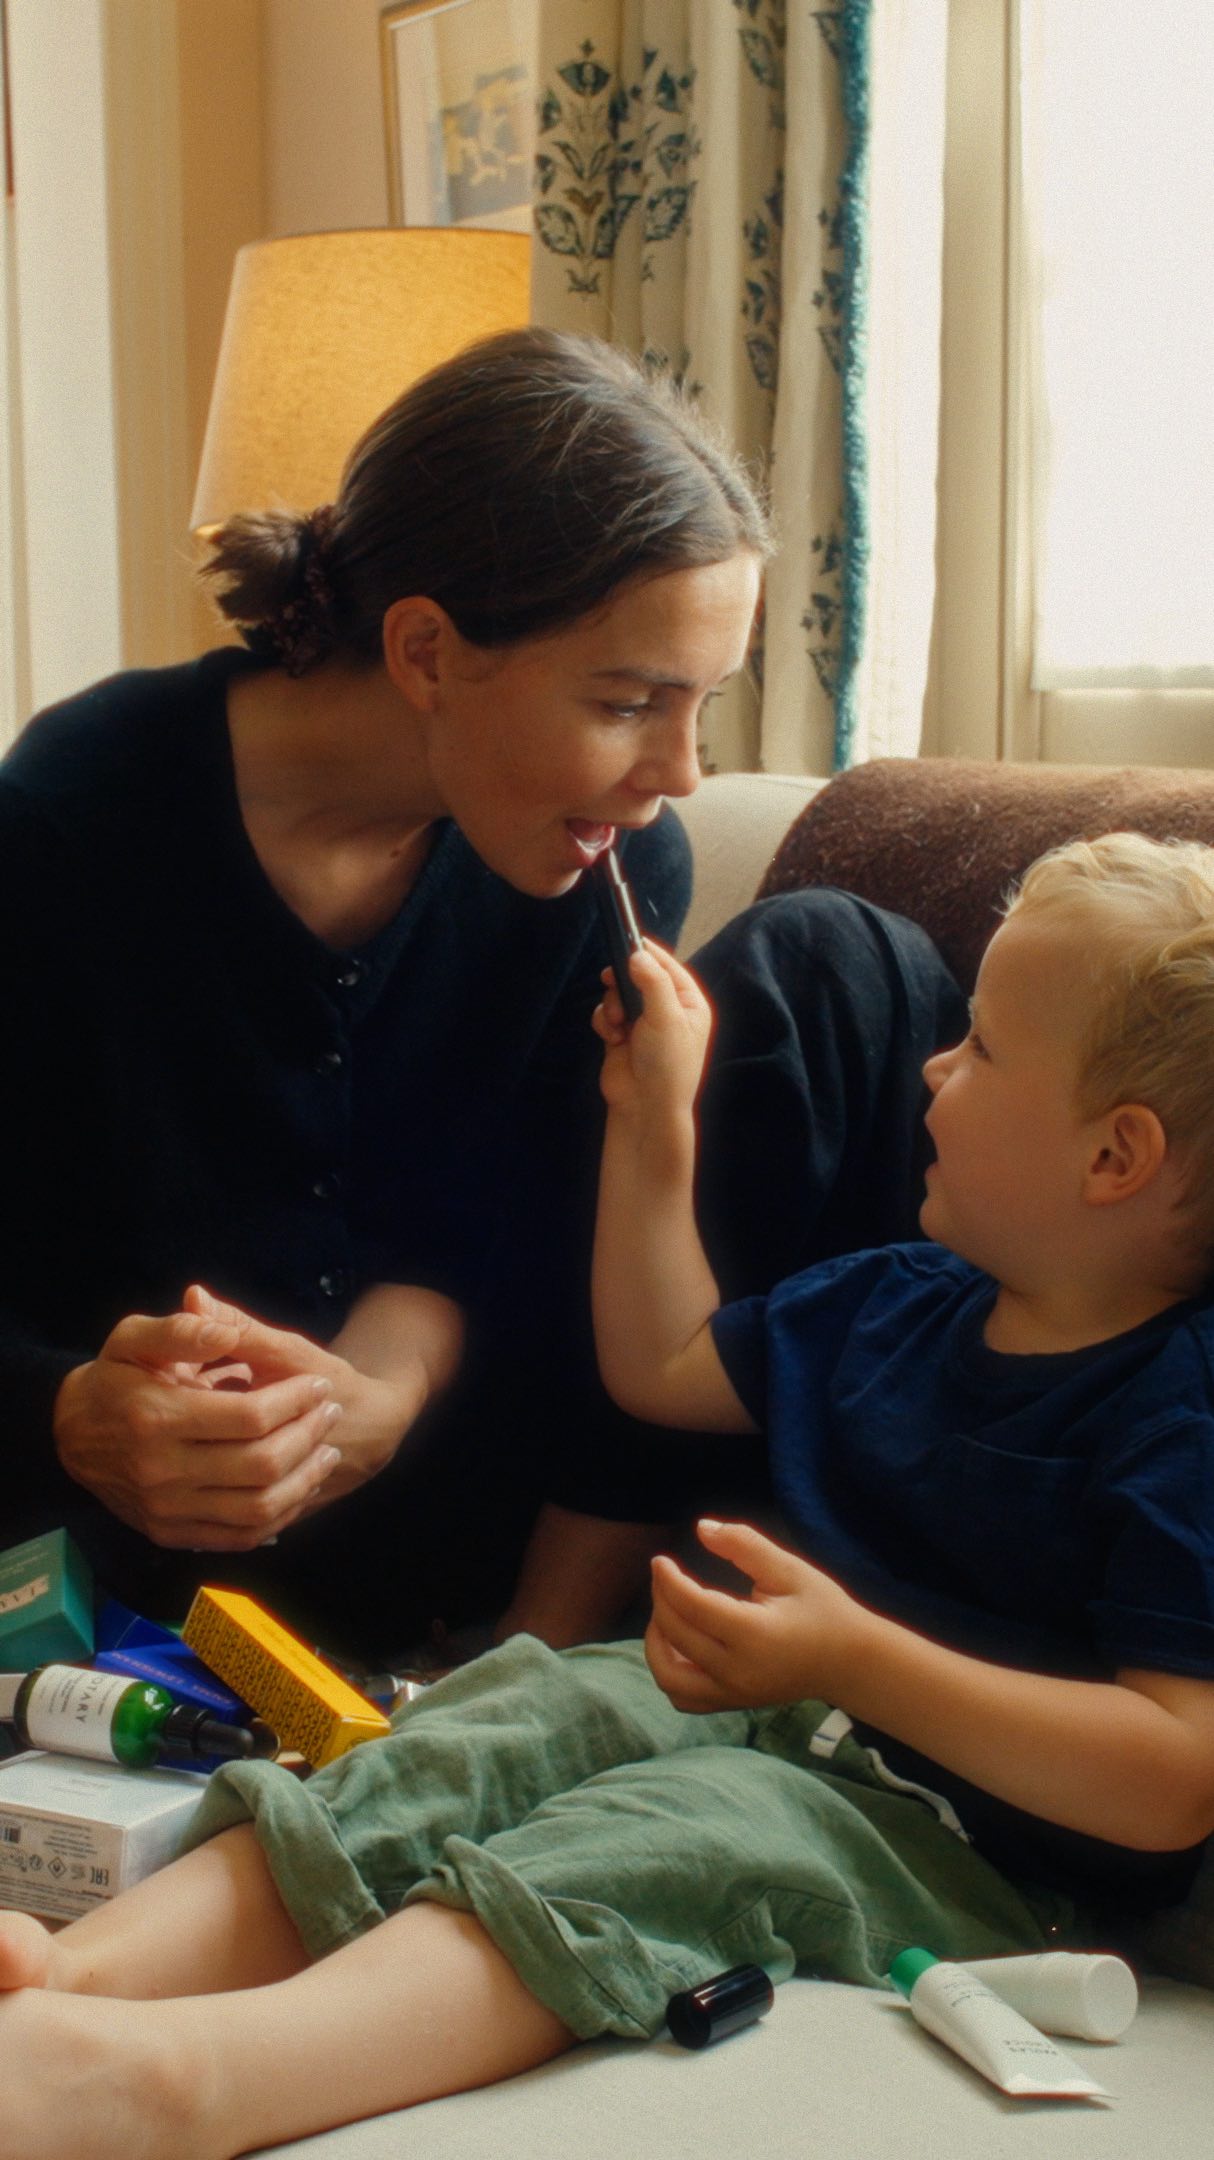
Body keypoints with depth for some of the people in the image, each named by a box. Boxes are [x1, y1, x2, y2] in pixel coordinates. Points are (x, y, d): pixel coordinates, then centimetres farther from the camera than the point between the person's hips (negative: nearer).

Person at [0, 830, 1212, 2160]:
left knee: (675, 1834, -34)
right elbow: (664, 1369, 32)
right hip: (769, 1705, 9)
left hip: (964, 1833, -8)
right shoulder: (900, 1303, 16)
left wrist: (855, 1657, -27)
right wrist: (653, 1125, 26)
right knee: (519, 1714, -17)